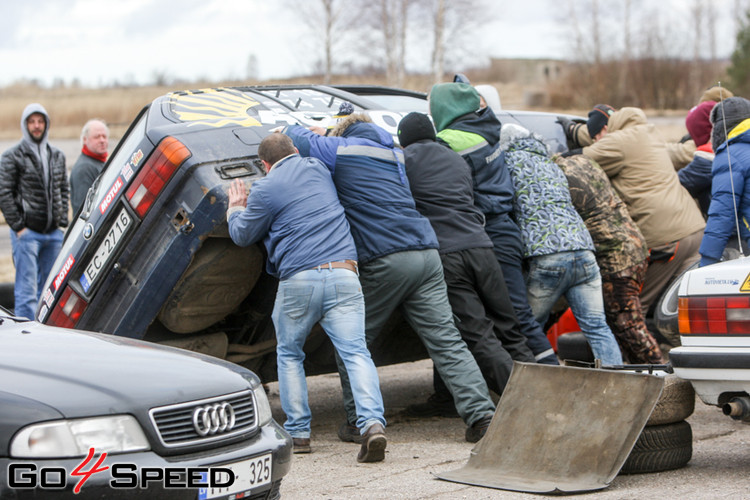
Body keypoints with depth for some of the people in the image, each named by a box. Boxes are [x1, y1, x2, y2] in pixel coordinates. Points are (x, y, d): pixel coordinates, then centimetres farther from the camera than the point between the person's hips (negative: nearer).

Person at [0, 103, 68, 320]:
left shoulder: (57, 156, 13)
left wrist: (62, 221, 8)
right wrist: (18, 226, -11)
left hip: (53, 233, 6)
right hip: (27, 232, -6)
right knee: (27, 290, -8)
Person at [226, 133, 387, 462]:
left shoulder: (266, 189, 2)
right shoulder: (318, 169, 18)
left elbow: (243, 236, 12)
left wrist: (236, 208, 29)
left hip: (298, 280, -3)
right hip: (343, 275, 3)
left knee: (289, 354, 18)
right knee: (355, 352, -6)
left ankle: (298, 432, 16)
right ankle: (372, 422, -26)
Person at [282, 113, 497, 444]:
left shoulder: (341, 149, 5)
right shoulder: (394, 154, 25)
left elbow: (294, 139, 9)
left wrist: (313, 133, 33)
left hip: (385, 261, -5)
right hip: (427, 255, 6)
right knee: (446, 341, 0)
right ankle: (481, 415, -10)